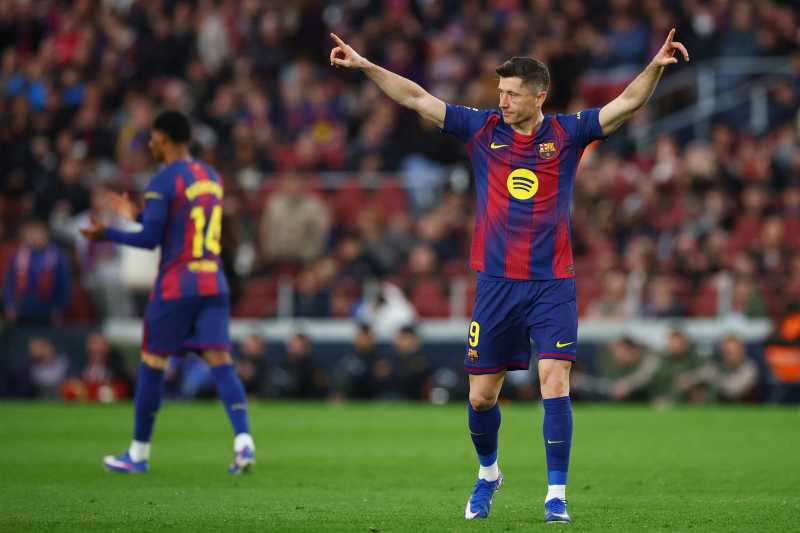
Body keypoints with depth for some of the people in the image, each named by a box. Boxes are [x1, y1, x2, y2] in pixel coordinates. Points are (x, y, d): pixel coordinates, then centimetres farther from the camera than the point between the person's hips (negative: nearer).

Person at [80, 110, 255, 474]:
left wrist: (106, 234, 1)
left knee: (152, 364, 6)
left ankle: (139, 454, 14)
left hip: (175, 287, -6)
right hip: (213, 285, 6)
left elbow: (151, 240, -12)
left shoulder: (163, 182, -9)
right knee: (220, 362, -1)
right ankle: (243, 441, -20)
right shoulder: (211, 177, 14)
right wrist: (136, 216, 29)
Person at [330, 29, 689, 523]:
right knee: (481, 396, 6)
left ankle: (557, 495, -8)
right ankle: (488, 473, 33)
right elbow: (418, 98, 3)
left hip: (553, 284, -2)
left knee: (555, 384, -14)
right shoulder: (482, 128, 3)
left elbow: (627, 103, -8)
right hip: (496, 285, 2)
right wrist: (365, 65, -2)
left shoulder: (567, 133, -1)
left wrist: (656, 66, -24)